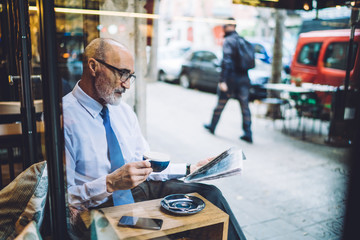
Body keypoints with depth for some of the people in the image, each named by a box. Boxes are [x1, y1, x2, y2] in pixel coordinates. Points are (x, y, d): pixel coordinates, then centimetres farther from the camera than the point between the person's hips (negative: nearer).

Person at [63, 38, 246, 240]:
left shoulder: (124, 110, 10)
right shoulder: (65, 118, -14)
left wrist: (188, 170, 3)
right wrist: (109, 183, -29)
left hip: (142, 187, 7)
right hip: (104, 205, -7)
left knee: (210, 193, -10)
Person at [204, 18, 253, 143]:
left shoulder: (228, 41, -10)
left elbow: (226, 61, -19)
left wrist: (223, 80, -20)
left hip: (231, 78, -6)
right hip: (244, 79, 6)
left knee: (220, 104, 11)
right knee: (245, 106, 5)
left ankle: (212, 126, 27)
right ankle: (248, 134, 5)